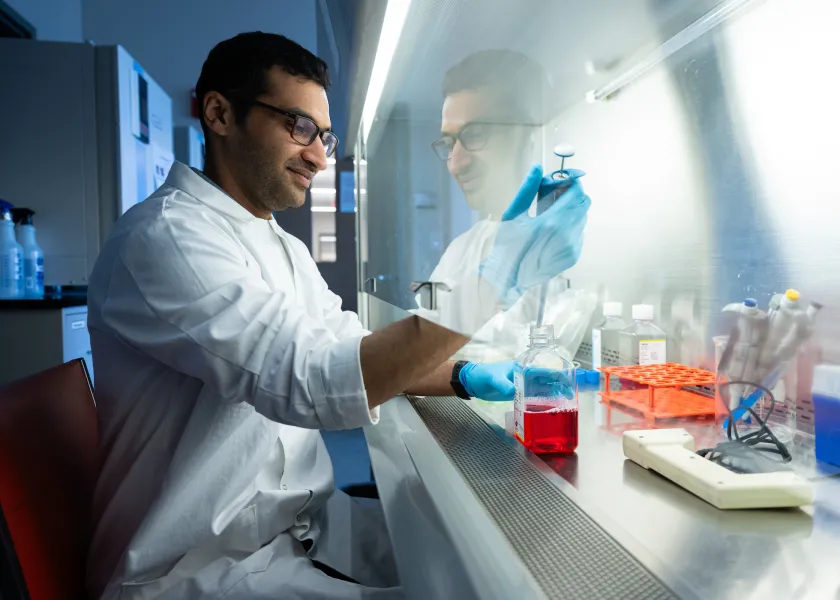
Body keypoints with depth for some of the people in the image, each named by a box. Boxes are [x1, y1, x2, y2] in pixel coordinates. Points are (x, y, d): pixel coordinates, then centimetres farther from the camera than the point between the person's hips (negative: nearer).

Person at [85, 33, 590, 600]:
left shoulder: (285, 248, 10)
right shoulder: (164, 237, -22)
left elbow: (358, 354, 11)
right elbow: (314, 382, -34)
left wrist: (465, 377, -6)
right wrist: (496, 278, -33)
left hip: (307, 520, 8)